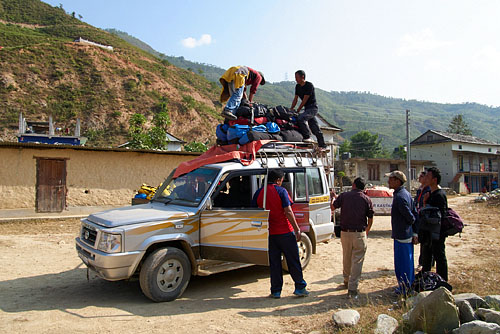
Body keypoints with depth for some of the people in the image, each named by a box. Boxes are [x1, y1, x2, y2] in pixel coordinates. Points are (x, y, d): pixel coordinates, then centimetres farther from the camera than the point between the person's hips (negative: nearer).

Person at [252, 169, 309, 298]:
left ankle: (275, 291, 15)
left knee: (274, 263, 11)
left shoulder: (258, 193, 3)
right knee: (293, 261, 8)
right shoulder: (281, 191, -9)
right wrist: (297, 229, -7)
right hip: (285, 232, -3)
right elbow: (288, 212, -13)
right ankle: (300, 288, 16)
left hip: (269, 233, 4)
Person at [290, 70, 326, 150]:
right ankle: (322, 145, 16)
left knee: (301, 118, -28)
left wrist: (298, 110, -16)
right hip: (307, 108, 8)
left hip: (313, 107, -8)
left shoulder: (309, 85, -13)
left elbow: (305, 100, -17)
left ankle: (307, 137, -18)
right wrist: (291, 109, -1)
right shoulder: (298, 86, 11)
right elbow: (295, 99, 11)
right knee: (315, 127, 9)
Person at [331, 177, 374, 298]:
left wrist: (334, 197, 34)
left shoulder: (344, 196, -1)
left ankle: (347, 280, 38)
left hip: (345, 233, 2)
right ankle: (352, 288, -2)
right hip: (359, 234, -2)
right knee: (357, 261, 2)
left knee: (346, 258, 20)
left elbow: (333, 207, 14)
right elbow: (370, 220, 4)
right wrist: (366, 232, 22)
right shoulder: (367, 199, -2)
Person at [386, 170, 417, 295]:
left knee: (402, 262, 2)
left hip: (401, 235, -10)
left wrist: (412, 220, 3)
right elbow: (414, 215, 12)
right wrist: (415, 233, 12)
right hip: (408, 234, 10)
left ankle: (404, 289, 12)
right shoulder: (406, 193, 10)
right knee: (407, 261, 18)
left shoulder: (399, 197, -21)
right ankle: (409, 286, 30)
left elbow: (410, 216, -20)